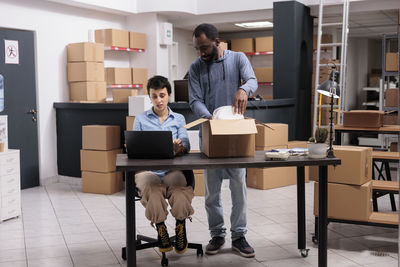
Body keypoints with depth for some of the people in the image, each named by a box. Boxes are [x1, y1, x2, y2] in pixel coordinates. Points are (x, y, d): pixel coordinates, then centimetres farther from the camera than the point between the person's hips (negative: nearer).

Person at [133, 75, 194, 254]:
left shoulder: (178, 119, 18)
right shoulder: (141, 119, 17)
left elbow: (185, 144, 4)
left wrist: (180, 148, -20)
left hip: (172, 169, 0)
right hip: (147, 169, 0)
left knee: (180, 188, -35)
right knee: (153, 189, -36)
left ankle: (180, 226, -11)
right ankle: (160, 229, -14)